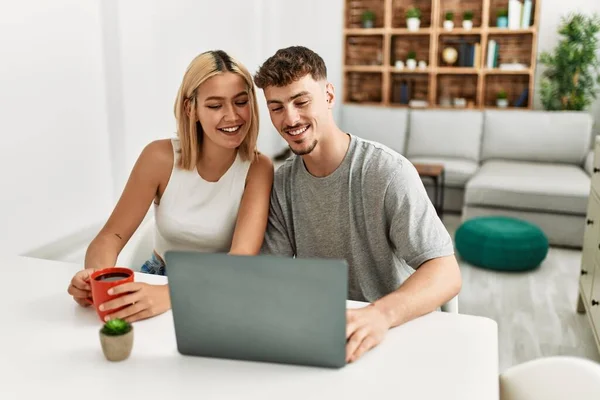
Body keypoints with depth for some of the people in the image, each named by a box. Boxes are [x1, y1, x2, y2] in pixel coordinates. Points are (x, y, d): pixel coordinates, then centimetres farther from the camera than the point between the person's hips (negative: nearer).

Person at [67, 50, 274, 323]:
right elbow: (113, 236, -8)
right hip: (160, 277, 1)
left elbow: (242, 257, -27)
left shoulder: (258, 168, -16)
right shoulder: (161, 157, -11)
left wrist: (169, 294, -44)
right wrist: (96, 276, -31)